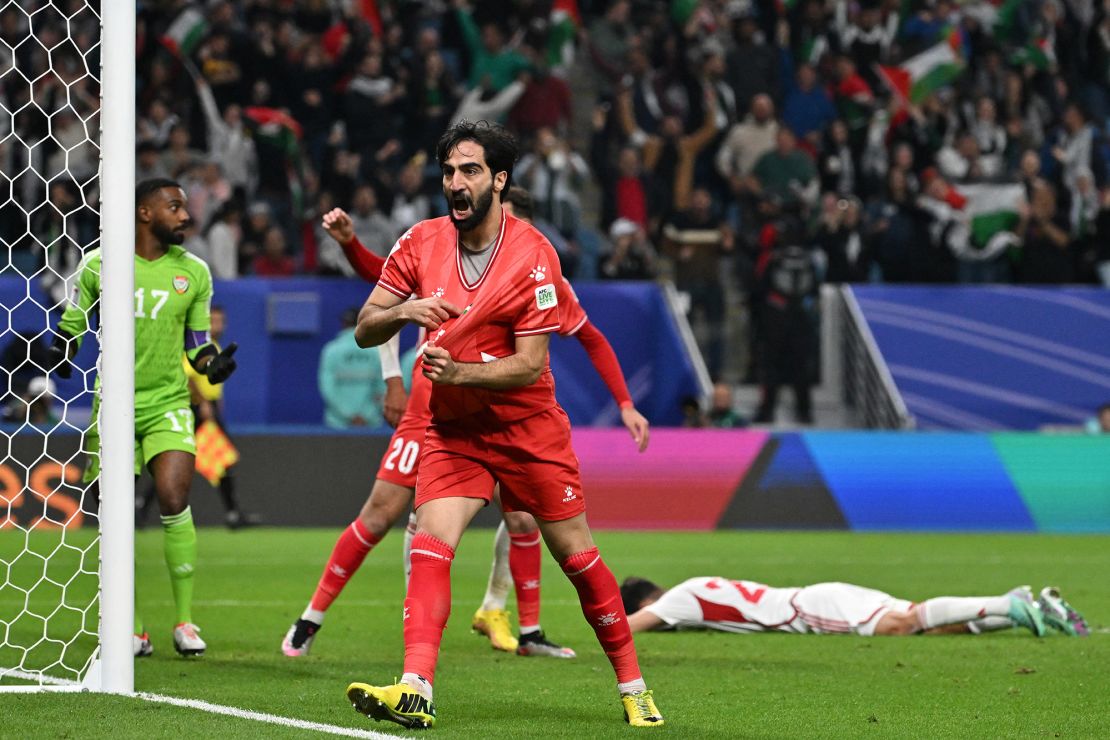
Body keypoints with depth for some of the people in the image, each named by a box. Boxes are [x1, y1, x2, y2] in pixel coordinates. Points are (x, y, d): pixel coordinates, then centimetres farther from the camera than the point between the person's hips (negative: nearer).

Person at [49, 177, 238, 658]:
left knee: (174, 501, -17)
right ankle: (131, 628, 11)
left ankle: (185, 621, -7)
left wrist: (213, 363, -9)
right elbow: (70, 325, 9)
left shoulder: (193, 272, 5)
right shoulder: (99, 264, 0)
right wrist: (61, 357, -11)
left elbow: (197, 340, 12)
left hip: (168, 405, 0)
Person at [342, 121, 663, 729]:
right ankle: (415, 691, -29)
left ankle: (632, 687, 20)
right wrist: (402, 311, -21)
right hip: (451, 428, 2)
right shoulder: (421, 243, -2)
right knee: (429, 545, -19)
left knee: (575, 553, 4)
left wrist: (460, 371, -30)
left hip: (528, 427, -2)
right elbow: (364, 331, 0)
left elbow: (530, 365, -16)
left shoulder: (533, 255, -14)